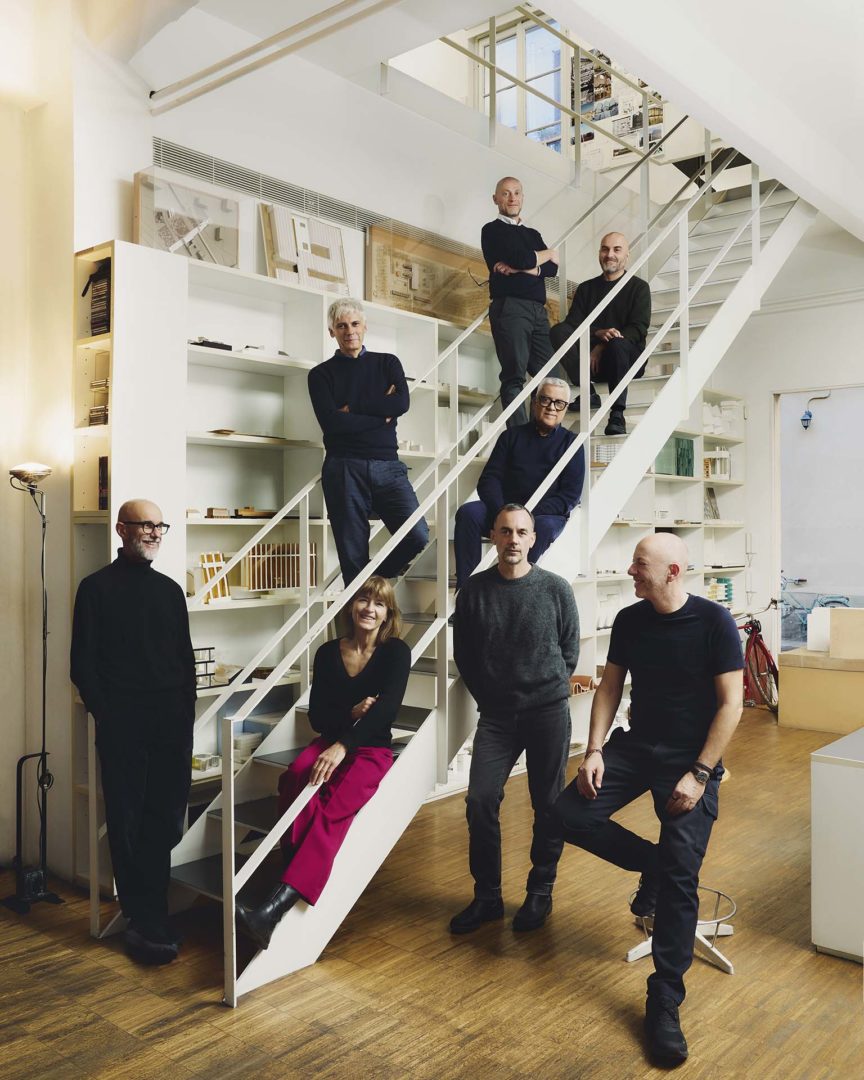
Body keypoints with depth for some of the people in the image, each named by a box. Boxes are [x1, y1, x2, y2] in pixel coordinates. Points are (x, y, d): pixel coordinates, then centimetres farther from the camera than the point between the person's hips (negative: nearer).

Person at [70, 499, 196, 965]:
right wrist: (107, 716, -9)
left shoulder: (170, 589, 14)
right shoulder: (96, 588, 1)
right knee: (129, 825, 0)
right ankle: (146, 924, 9)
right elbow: (83, 665, -2)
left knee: (168, 819, 4)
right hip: (122, 725, -4)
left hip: (171, 722, 4)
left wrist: (185, 713, 8)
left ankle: (150, 916, 19)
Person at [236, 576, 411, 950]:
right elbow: (317, 716, 6)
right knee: (296, 778, -33)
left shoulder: (396, 653, -2)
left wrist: (343, 745, -29)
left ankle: (272, 910, -42)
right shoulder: (328, 653, 7)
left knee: (332, 812, -31)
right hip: (329, 742, 3)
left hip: (371, 751, -3)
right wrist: (352, 713, -14)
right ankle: (294, 886, -33)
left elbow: (387, 707, -17)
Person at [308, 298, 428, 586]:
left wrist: (353, 408, -5)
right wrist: (381, 414, -3)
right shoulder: (321, 374, 10)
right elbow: (331, 422, -6)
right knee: (353, 556, -2)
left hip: (387, 466, 2)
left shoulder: (387, 363, 17)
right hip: (344, 469, -2)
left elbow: (402, 403, -3)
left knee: (418, 538, -12)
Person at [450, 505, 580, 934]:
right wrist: (488, 698, 8)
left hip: (549, 712, -1)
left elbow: (570, 651, 7)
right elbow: (464, 655, 8)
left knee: (548, 805, 6)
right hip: (496, 713, 1)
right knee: (480, 801, -5)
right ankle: (487, 896, 11)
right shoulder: (474, 590, 0)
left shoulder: (555, 589, -4)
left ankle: (540, 892, 24)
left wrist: (548, 692, 8)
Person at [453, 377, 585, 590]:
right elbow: (488, 479, 7)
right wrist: (502, 513, -15)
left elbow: (571, 494, 0)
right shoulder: (512, 436, 16)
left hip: (547, 514, -2)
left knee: (543, 526, -36)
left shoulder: (571, 442, 11)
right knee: (468, 513, -26)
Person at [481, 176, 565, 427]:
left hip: (538, 310, 6)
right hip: (509, 307, -6)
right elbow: (521, 258, -9)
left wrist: (521, 269, -8)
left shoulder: (533, 234, 26)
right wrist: (547, 253, 9)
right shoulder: (493, 230, 8)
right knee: (514, 377, -10)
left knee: (551, 376, -5)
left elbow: (552, 268, 9)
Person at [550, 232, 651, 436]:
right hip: (590, 358, 3)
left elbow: (638, 328, -3)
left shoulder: (639, 287, 10)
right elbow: (573, 324, 4)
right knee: (558, 331, -21)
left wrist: (602, 347, -16)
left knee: (617, 344, -38)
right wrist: (598, 333, -18)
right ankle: (588, 392, -27)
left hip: (628, 359, -3)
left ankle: (617, 416, -38)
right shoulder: (586, 288, 19)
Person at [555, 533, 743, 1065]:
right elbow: (610, 687, 7)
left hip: (692, 758, -5)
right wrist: (594, 749, -5)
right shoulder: (629, 620, 0)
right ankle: (652, 865, 14)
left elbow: (730, 704, -13)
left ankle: (665, 1003, 3)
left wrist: (699, 775, -19)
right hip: (636, 746, 5)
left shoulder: (714, 621, -14)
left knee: (680, 875, -11)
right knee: (572, 814, -11)